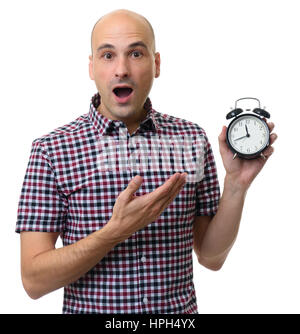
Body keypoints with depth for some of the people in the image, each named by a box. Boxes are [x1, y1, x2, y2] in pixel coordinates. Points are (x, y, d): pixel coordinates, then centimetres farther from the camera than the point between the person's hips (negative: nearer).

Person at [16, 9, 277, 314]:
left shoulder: (192, 138, -5)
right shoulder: (51, 149, -12)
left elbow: (211, 257, -1)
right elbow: (34, 281, -16)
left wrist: (236, 185, -14)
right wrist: (117, 230, -27)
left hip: (179, 309, 2)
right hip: (88, 309, -2)